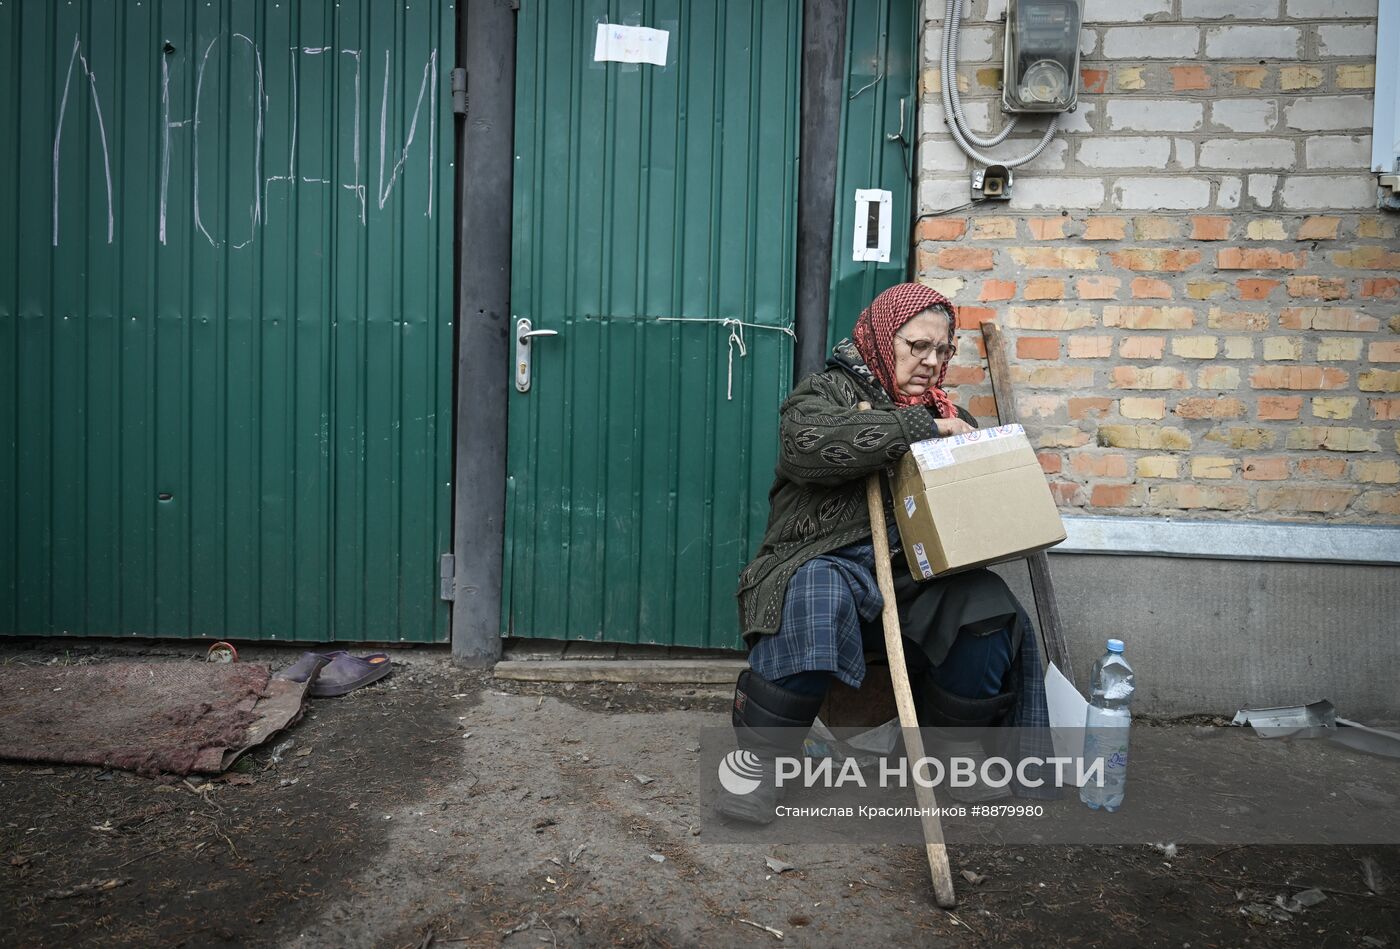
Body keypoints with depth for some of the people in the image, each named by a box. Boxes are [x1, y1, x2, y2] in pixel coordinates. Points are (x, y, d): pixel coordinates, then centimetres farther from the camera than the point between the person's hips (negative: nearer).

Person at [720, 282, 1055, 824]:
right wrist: (916, 428, -16)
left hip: (917, 575, 4)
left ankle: (953, 757, 0)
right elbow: (809, 444, -16)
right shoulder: (829, 391, 8)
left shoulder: (944, 414, 25)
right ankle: (757, 763, -21)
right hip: (833, 560, -4)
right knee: (814, 601, -38)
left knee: (989, 609, -25)